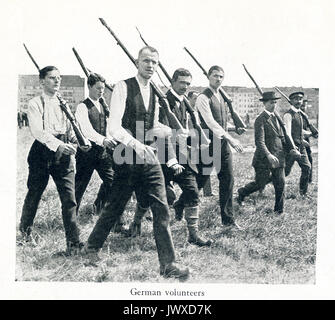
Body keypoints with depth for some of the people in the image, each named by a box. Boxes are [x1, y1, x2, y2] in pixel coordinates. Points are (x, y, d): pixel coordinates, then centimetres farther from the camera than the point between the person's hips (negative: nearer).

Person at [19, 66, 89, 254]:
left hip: (63, 152, 3)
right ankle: (25, 231, 38)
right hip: (42, 152, -3)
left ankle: (73, 242, -1)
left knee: (69, 198, -5)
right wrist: (58, 145, -31)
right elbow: (37, 131, -17)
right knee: (34, 195, 12)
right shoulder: (36, 104, -3)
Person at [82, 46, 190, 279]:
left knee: (161, 209, -2)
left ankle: (168, 264, 3)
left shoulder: (154, 93, 12)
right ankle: (92, 246, 32)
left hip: (149, 156, 5)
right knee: (115, 207, 8)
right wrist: (135, 144, -31)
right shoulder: (124, 87, -8)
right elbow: (114, 127, -17)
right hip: (127, 155, -5)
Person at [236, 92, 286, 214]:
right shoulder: (260, 119, -13)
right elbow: (259, 141, -22)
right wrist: (269, 155, -32)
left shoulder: (277, 117, 12)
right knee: (259, 184, 3)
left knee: (280, 184, 4)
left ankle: (279, 210, 17)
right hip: (264, 158, -6)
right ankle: (241, 193, 31)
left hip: (278, 157, 6)